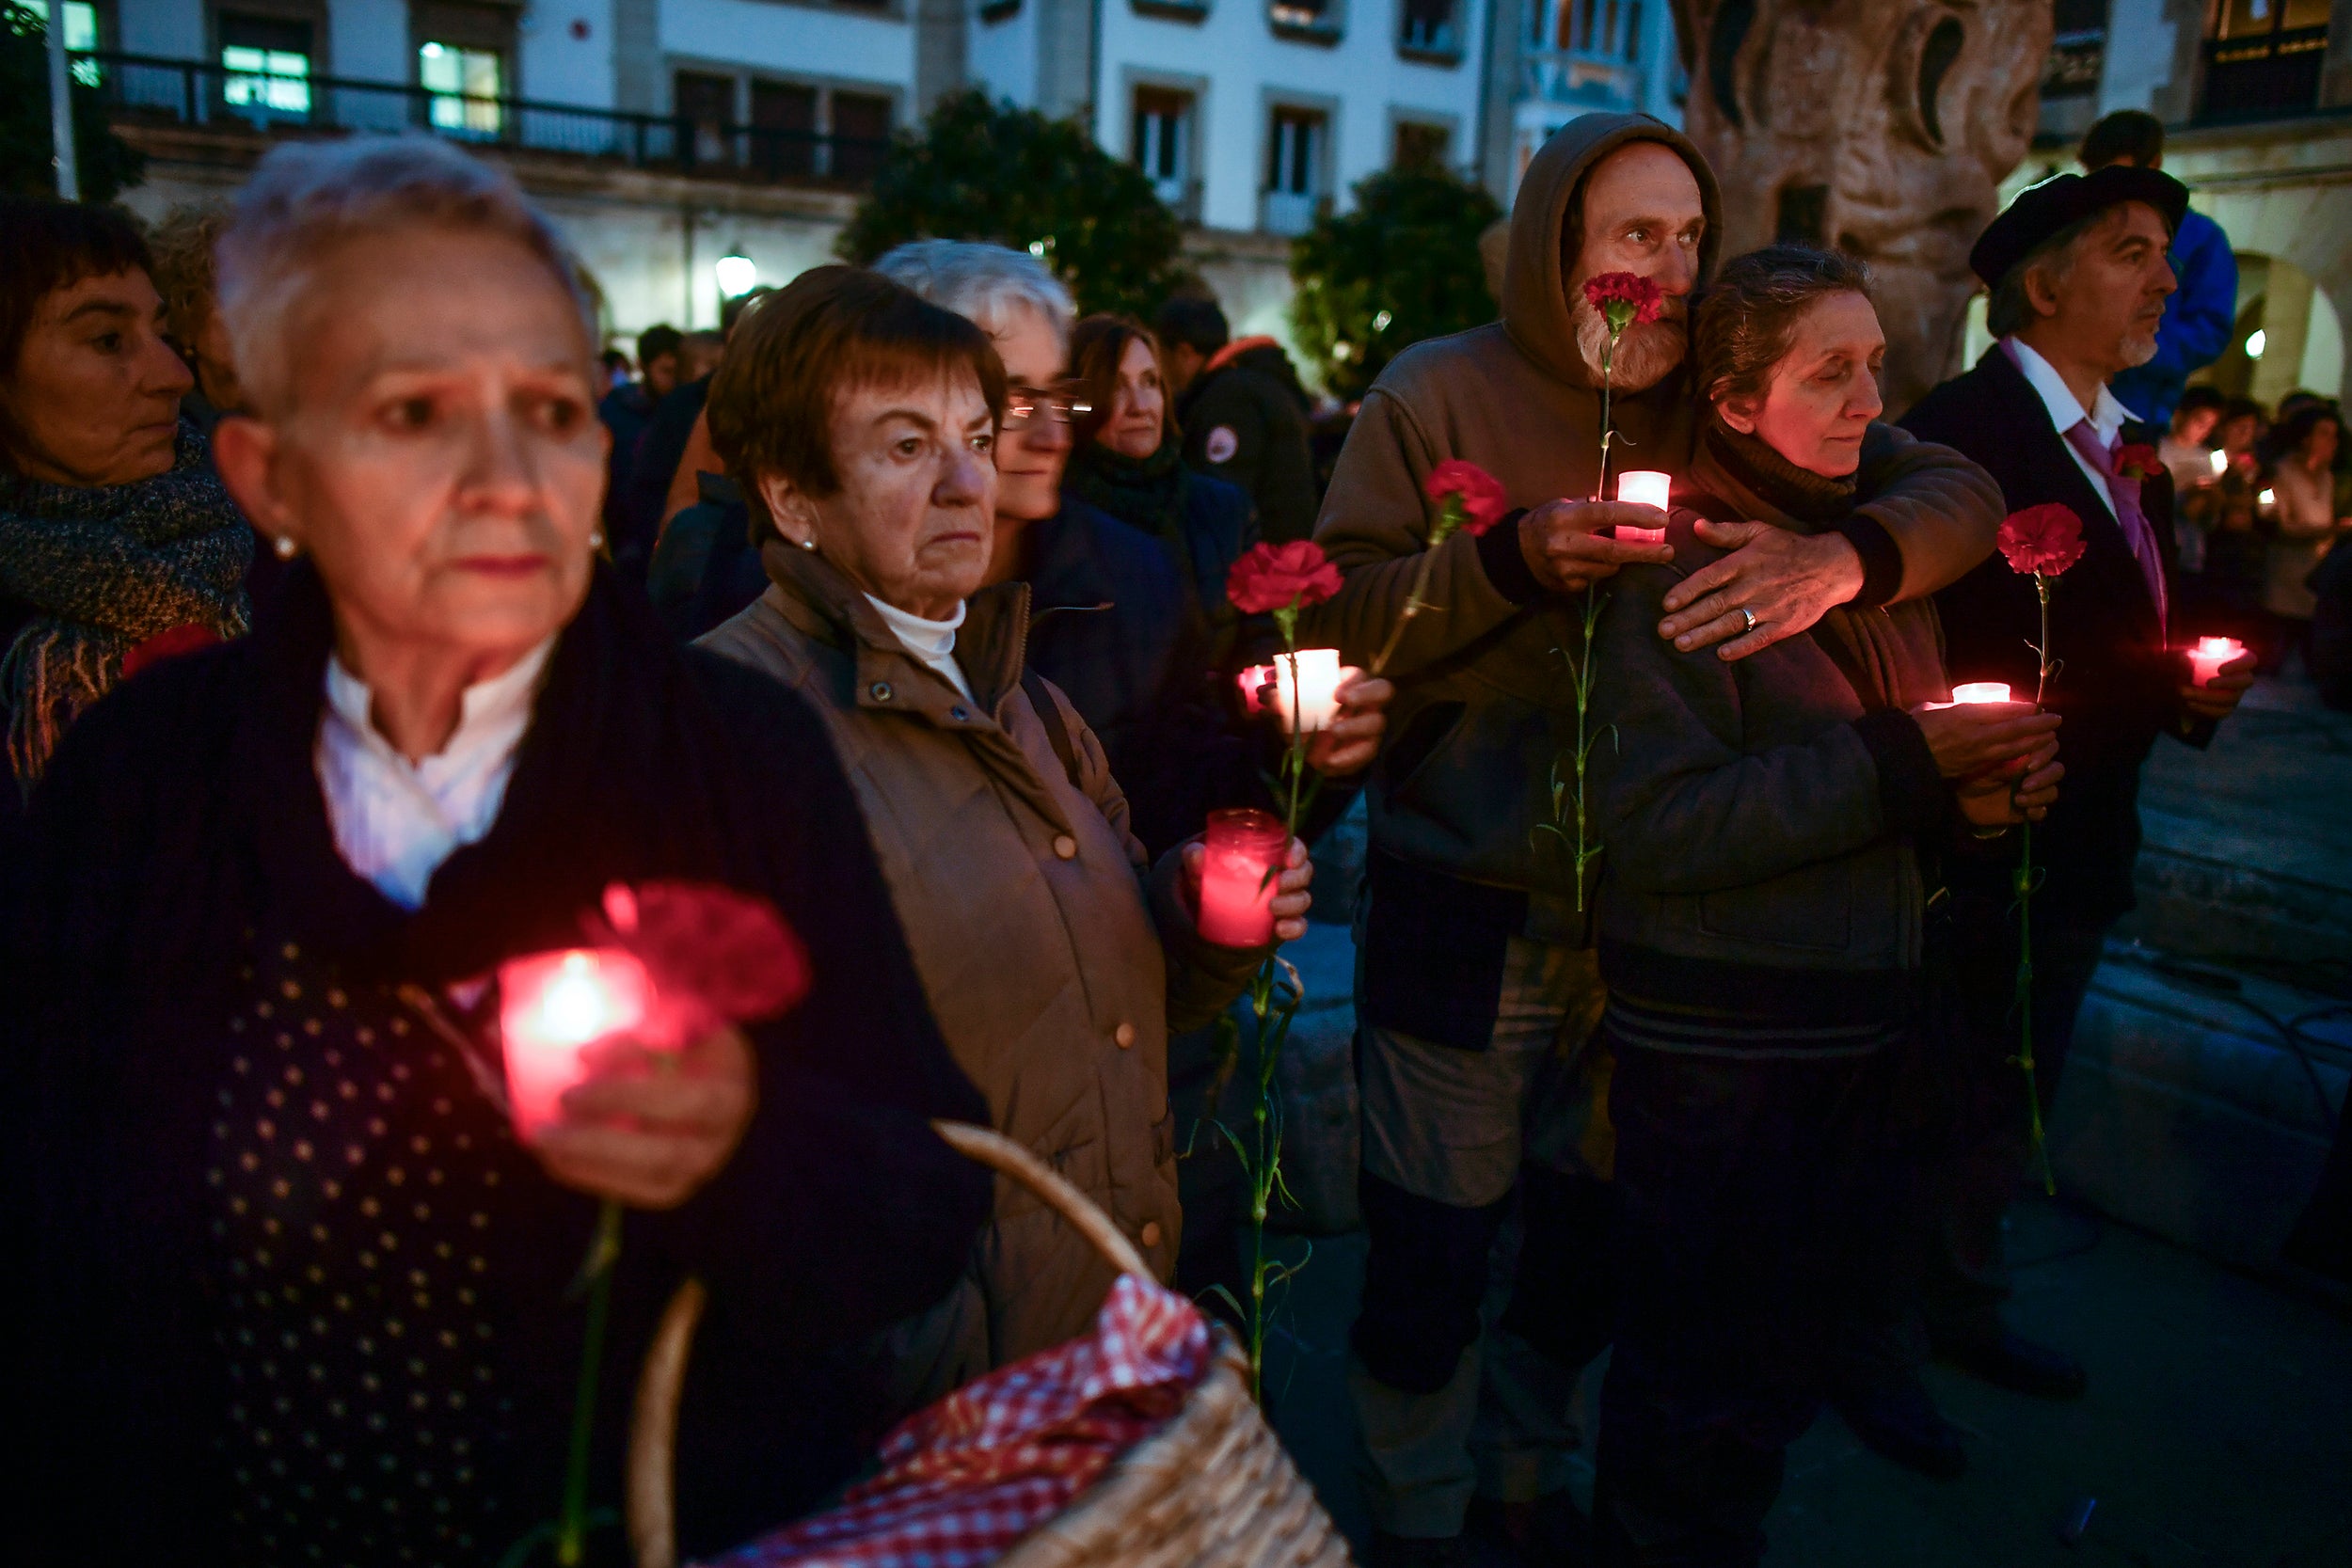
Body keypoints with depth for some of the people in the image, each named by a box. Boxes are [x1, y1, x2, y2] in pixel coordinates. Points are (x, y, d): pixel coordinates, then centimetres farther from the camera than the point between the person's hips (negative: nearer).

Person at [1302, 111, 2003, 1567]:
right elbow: (1340, 615, -12)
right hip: (1468, 912, -4)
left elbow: (1959, 490, 0)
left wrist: (1845, 555, -21)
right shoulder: (1438, 393, -5)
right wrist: (1519, 557, -25)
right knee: (1435, 1244, 6)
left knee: (1597, 1228, 18)